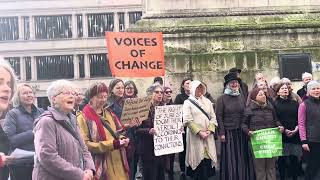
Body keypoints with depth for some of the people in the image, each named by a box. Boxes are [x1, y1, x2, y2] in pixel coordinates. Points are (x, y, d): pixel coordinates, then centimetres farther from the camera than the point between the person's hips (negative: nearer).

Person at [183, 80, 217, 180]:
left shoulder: (207, 101, 12)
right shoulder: (188, 102, -2)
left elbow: (213, 117, 8)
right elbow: (188, 121, -10)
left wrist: (209, 130, -7)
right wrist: (199, 132, -15)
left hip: (208, 136, 4)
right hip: (195, 135, -4)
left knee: (207, 158, 3)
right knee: (198, 159, -1)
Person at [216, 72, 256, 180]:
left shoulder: (241, 98, 12)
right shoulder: (221, 99, -2)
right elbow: (219, 117, -7)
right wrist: (221, 133, -13)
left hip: (242, 133, 4)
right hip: (229, 133, -4)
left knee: (243, 159, 8)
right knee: (230, 160, 1)